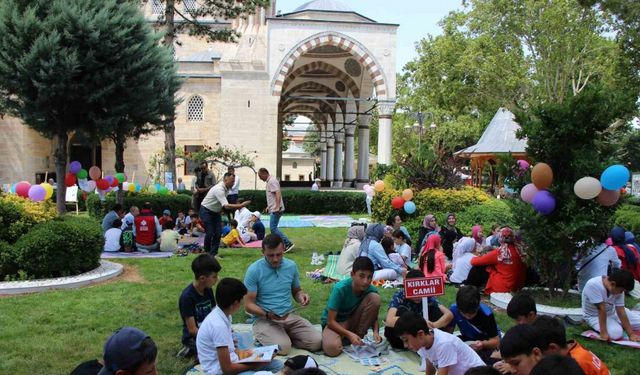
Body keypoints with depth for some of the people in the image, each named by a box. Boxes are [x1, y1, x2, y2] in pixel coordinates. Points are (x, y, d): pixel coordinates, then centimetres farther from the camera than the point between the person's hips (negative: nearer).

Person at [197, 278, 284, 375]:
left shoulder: (222, 315, 3)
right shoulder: (219, 325, -25)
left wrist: (238, 352, 2)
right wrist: (254, 365, -11)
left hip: (229, 363, 9)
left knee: (277, 364, 3)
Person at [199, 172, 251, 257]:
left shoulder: (226, 189, -3)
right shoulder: (219, 189, -31)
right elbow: (226, 206, -38)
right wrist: (241, 205, -38)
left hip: (215, 212, 8)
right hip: (206, 211, -8)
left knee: (218, 232, -3)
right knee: (210, 233, -9)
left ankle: (213, 253, 4)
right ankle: (207, 253, 10)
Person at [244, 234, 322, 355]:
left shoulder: (291, 266, 4)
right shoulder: (254, 270, -10)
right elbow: (249, 305, -9)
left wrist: (301, 296, -8)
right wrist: (267, 314, -27)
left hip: (289, 317, 4)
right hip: (264, 319, -4)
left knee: (316, 342, -15)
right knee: (283, 347, -30)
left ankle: (286, 337, 10)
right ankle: (263, 338, 3)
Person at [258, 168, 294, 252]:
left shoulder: (272, 181, -14)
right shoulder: (269, 181, 18)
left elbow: (278, 193, -25)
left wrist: (277, 207, -33)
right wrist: (268, 206, 29)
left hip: (276, 210, -11)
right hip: (273, 209, 11)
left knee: (273, 228, -11)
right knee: (273, 228, 12)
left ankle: (288, 243, -11)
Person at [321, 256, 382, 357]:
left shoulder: (371, 290, -15)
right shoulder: (340, 289, -27)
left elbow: (373, 316, -2)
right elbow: (330, 321, -24)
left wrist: (375, 332, -22)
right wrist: (349, 334, -36)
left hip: (353, 321, 4)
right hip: (335, 323, -4)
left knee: (375, 298, -21)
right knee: (332, 348, -38)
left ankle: (359, 336, -7)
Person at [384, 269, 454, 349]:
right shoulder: (399, 296, -23)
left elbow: (449, 314, -24)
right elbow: (389, 321, -40)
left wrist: (433, 325, -44)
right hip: (398, 335, -3)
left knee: (435, 309, -16)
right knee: (401, 312, -31)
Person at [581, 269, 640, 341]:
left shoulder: (618, 289, -16)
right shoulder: (593, 285, -34)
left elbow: (621, 311, -17)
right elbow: (601, 310, -34)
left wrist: (631, 334, -21)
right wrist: (603, 332, -32)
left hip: (612, 312, 6)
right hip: (595, 316, -6)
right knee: (616, 334, -29)